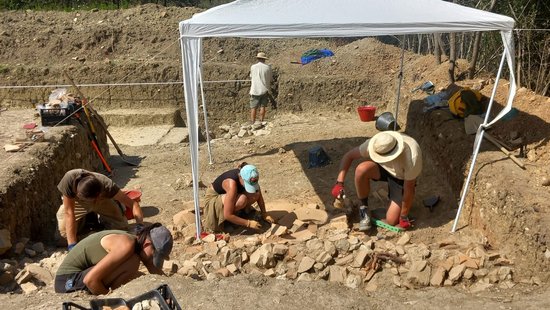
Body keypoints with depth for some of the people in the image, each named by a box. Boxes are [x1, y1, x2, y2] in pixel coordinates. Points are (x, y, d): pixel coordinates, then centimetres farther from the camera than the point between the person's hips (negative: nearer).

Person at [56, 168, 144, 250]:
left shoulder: (107, 185, -41)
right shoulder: (69, 179, -42)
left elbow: (133, 203, -34)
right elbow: (69, 212, -35)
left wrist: (140, 225, -50)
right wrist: (72, 245, -38)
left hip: (103, 201, 0)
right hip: (78, 203, 0)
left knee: (121, 227, -13)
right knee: (65, 232, -18)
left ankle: (98, 217, 18)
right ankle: (85, 218, 14)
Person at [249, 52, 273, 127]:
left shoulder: (253, 67, -2)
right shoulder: (268, 67, -2)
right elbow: (271, 79, 6)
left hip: (255, 90, 0)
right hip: (264, 90, 0)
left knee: (253, 107, 4)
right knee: (262, 106, 7)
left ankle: (253, 123, 2)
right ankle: (261, 122, 4)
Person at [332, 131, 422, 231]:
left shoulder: (412, 159, -40)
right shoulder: (375, 144, -32)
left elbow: (409, 189, -28)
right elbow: (349, 156, -20)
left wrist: (404, 217, -17)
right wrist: (339, 182, -29)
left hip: (401, 178, -3)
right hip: (383, 167, 3)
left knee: (391, 221, -14)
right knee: (362, 169, -33)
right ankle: (363, 209, -10)